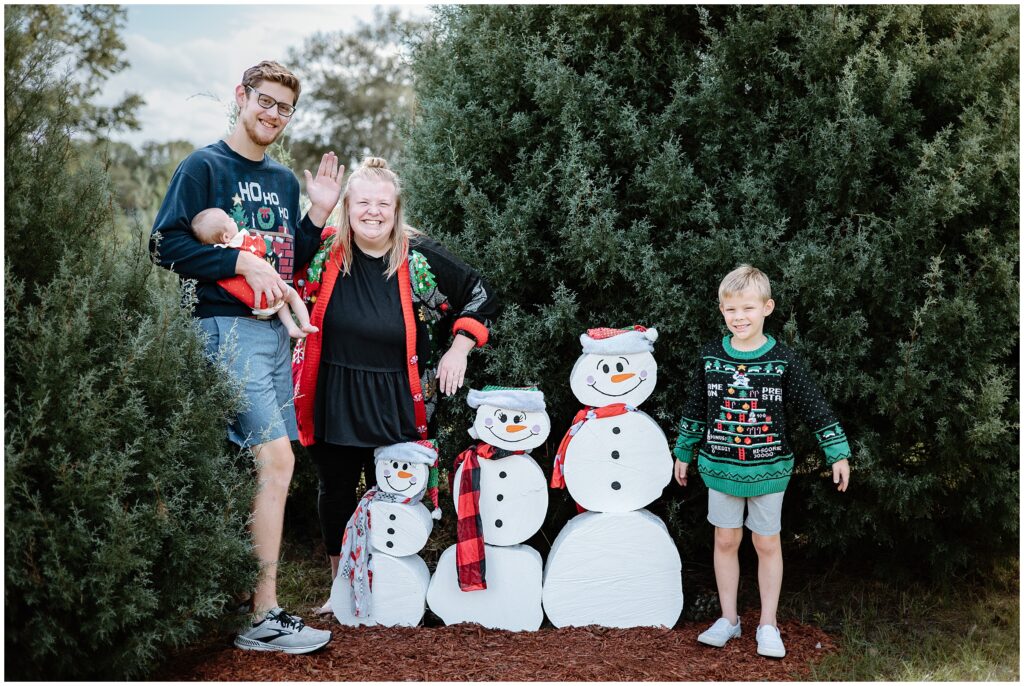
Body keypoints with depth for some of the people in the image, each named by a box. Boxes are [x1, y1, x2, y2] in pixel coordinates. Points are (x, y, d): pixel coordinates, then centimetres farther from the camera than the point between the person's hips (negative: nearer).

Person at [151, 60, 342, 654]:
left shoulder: (284, 180, 18)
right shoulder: (204, 167, -2)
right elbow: (167, 243, -10)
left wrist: (319, 214, 6)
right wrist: (242, 262, -18)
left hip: (276, 331, 8)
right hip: (227, 328, -7)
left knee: (256, 471, 8)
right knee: (276, 460, -15)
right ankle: (263, 618, -10)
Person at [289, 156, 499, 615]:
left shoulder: (421, 259, -8)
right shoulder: (325, 251, -4)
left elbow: (480, 298, 3)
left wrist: (458, 350, -6)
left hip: (396, 402, -2)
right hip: (333, 399, 2)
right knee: (335, 491, 12)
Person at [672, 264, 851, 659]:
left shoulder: (782, 360, -9)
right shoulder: (710, 357, -3)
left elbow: (815, 408, -3)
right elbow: (694, 410, 8)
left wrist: (838, 453, -3)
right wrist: (684, 453, 14)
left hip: (768, 467, -2)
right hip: (720, 465, 2)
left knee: (767, 544, 8)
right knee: (725, 540, 10)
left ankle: (768, 625, 19)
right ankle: (728, 619, 24)